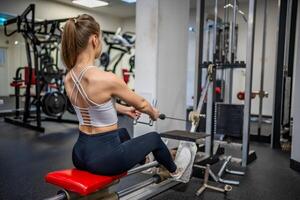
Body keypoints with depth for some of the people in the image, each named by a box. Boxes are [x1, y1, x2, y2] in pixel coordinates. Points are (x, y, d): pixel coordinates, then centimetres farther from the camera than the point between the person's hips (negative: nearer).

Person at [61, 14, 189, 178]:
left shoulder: (68, 78, -1)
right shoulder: (106, 79, -25)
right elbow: (141, 104, -7)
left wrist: (124, 109, 30)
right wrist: (154, 114, 16)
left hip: (80, 153, 8)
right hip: (104, 157, -7)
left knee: (122, 133, 37)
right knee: (154, 138, 20)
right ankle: (174, 171, 52)